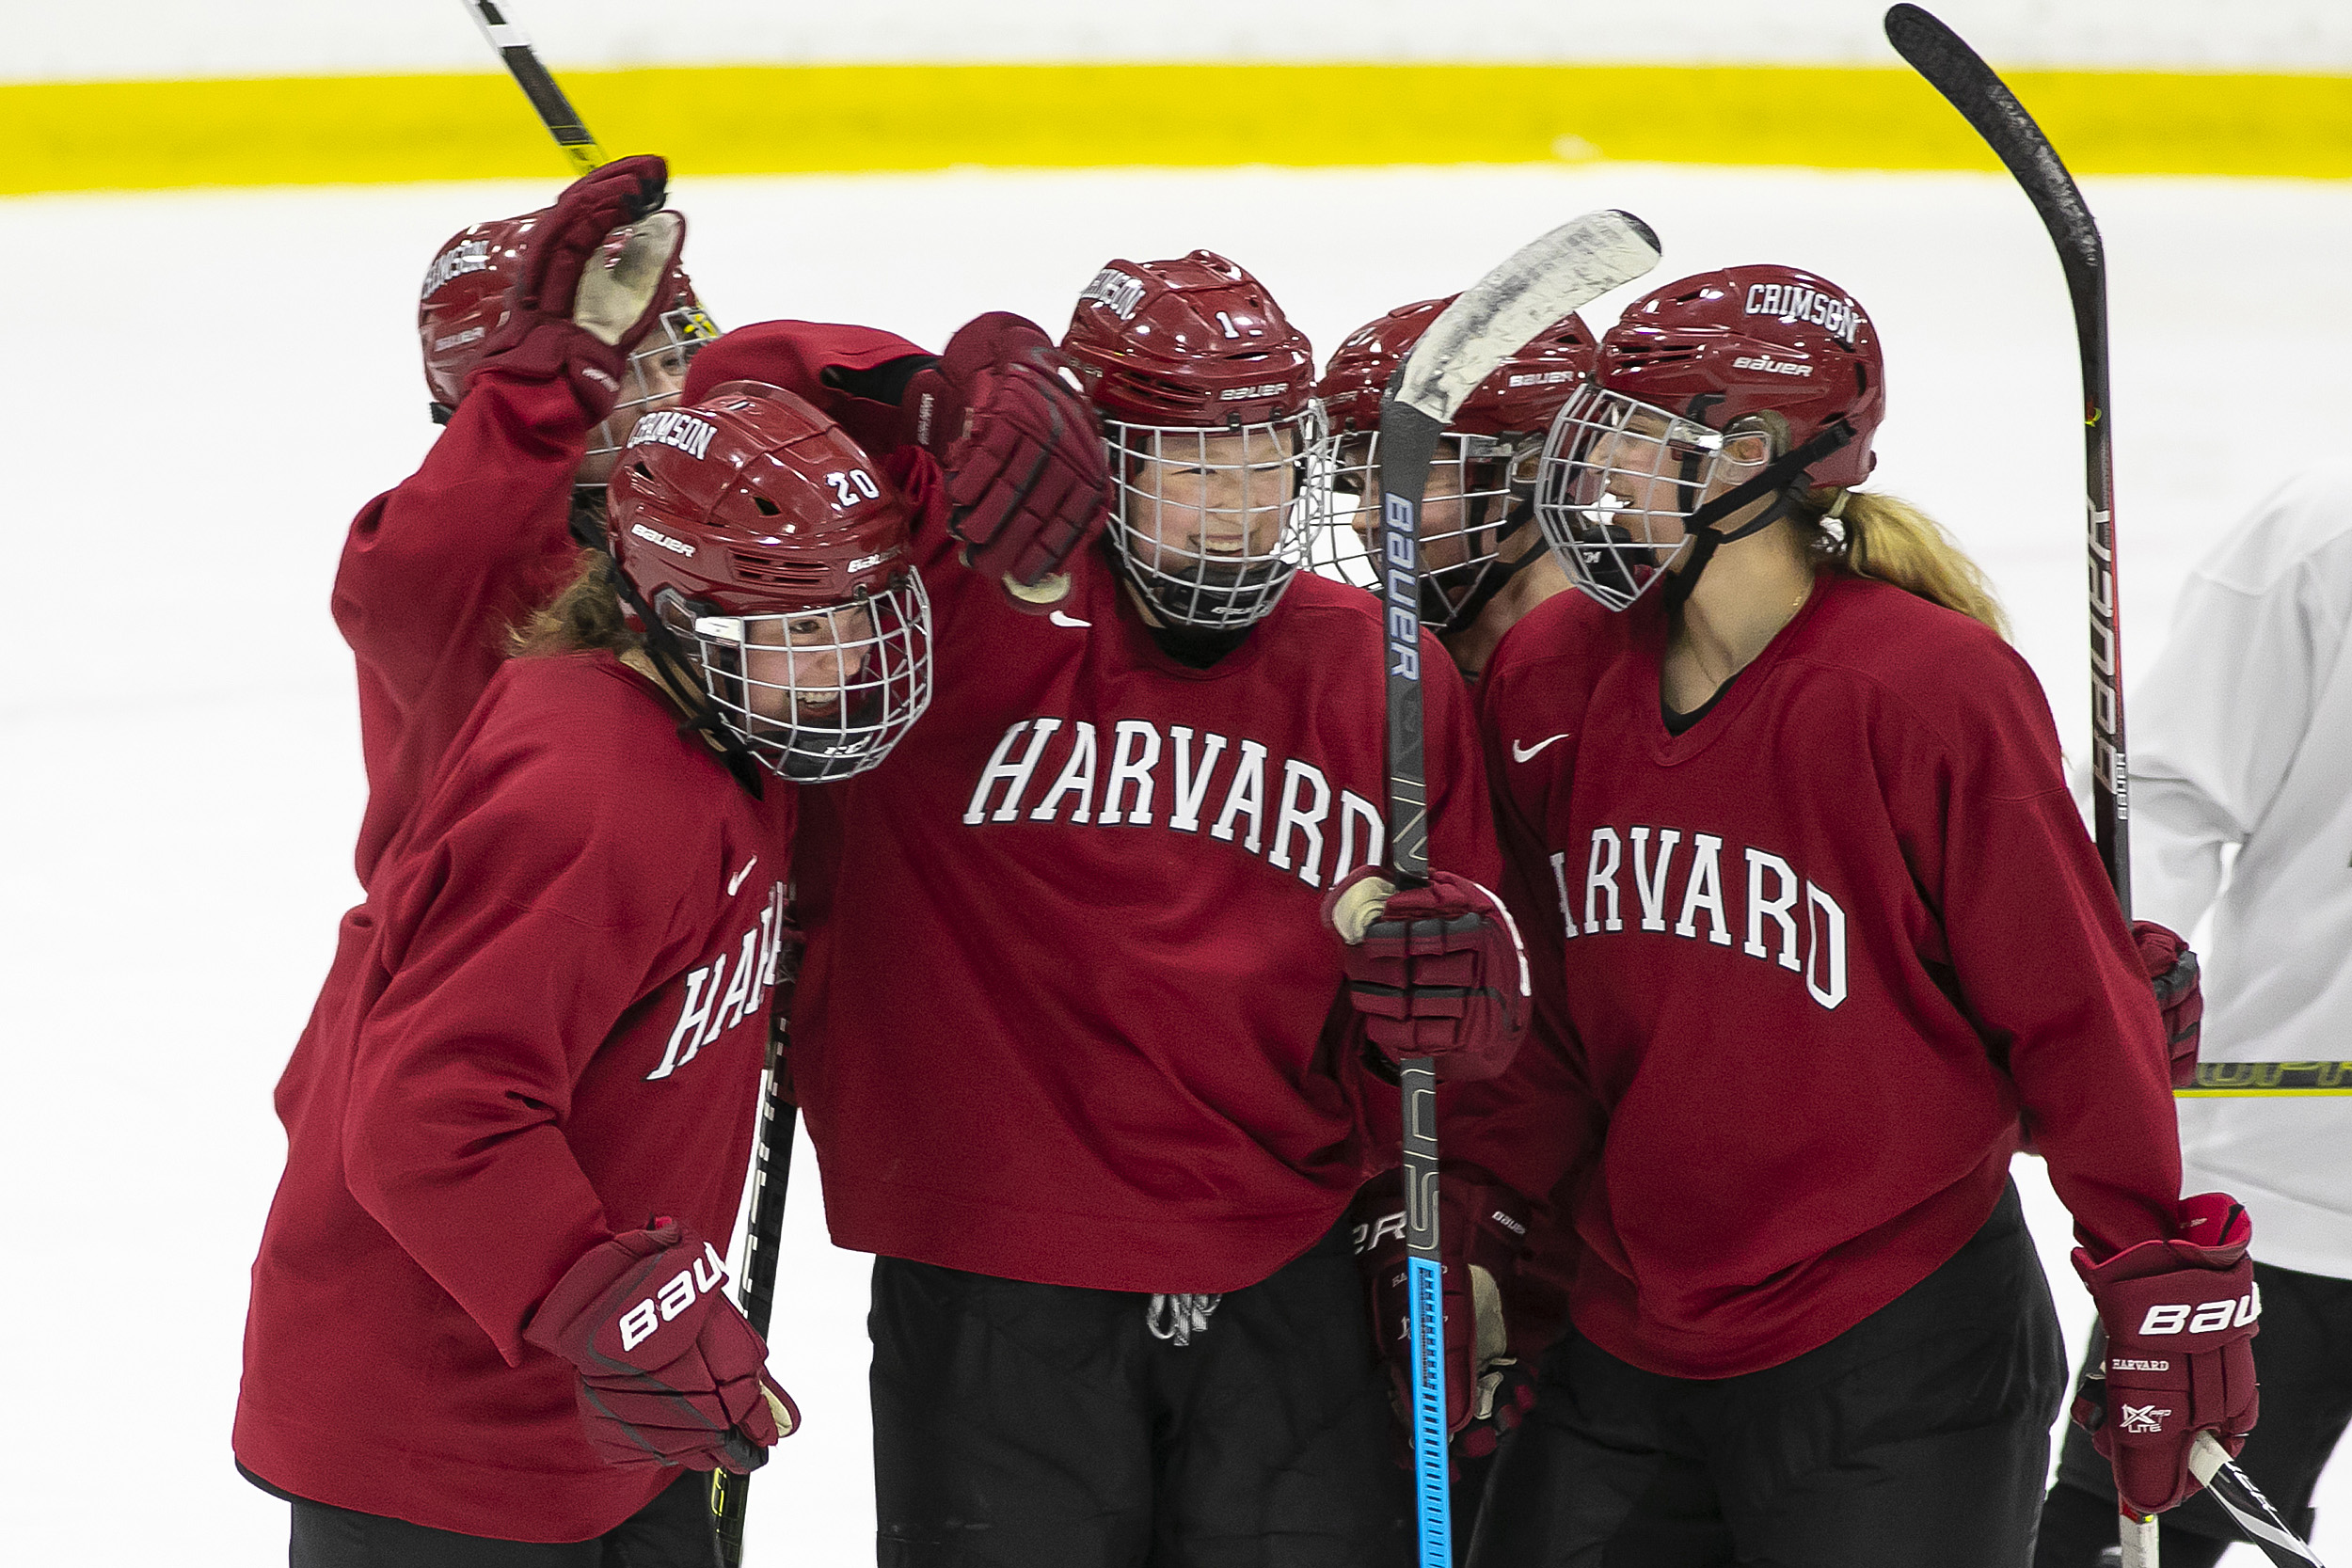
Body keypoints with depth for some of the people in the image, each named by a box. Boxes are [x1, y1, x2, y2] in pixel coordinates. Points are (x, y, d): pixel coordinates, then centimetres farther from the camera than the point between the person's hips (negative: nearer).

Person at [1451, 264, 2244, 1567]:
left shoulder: (1930, 690, -15)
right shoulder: (1547, 680, 1)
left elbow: (2075, 1007, -10)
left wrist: (2168, 1283, -10)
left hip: (1892, 1364, -5)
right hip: (1623, 1357, 5)